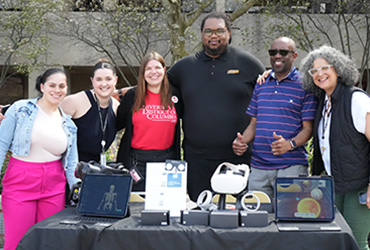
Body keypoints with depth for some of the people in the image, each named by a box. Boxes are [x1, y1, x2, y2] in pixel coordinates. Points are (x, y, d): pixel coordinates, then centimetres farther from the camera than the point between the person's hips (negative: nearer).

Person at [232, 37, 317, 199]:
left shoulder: (304, 85, 0)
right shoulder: (261, 84, 15)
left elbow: (308, 128, -3)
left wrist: (290, 144, -21)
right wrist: (242, 141, -2)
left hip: (291, 167, -4)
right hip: (258, 167, 4)